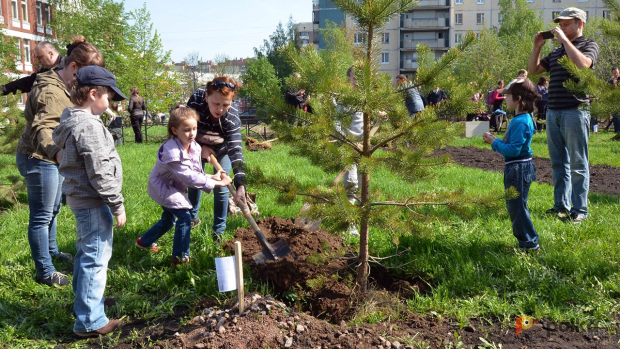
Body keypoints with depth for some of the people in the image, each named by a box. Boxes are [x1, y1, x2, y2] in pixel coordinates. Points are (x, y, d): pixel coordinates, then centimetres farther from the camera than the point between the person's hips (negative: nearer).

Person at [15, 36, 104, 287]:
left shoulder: (64, 86, 7)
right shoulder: (52, 92, -26)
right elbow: (42, 128, -43)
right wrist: (56, 151, -61)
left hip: (51, 159, 10)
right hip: (38, 160, -10)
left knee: (53, 208, 24)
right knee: (42, 216, -1)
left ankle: (51, 250, 44)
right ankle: (45, 273, 10)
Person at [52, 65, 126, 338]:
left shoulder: (73, 121, 11)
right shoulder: (88, 126, -21)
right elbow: (100, 172, -22)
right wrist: (117, 205, -17)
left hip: (80, 199, 11)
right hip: (93, 202, -11)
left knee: (86, 253, 23)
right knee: (96, 258, -4)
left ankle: (86, 299, 40)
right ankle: (89, 321, 4)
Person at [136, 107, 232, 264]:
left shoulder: (195, 147, -9)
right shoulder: (172, 151, -35)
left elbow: (196, 173, -7)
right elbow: (187, 177, -37)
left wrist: (212, 177, -26)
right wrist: (215, 183, -38)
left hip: (173, 187, 9)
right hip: (162, 186, -9)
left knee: (168, 220, 23)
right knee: (184, 217, -17)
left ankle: (144, 241, 47)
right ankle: (180, 256, -4)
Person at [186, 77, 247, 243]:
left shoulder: (233, 119, -39)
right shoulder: (196, 98, -35)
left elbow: (236, 152, -46)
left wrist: (240, 186, -56)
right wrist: (200, 147, -25)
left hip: (221, 148, -2)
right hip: (198, 146, 2)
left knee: (220, 187, -4)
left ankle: (219, 229, 12)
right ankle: (192, 217, 34)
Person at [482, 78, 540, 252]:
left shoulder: (520, 122, -22)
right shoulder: (522, 119, 11)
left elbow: (514, 149, -26)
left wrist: (495, 142, -16)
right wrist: (495, 141, 3)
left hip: (519, 168, -11)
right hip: (515, 167, 11)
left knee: (518, 206, -2)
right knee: (514, 205, 18)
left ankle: (530, 243, 8)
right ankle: (526, 239, 28)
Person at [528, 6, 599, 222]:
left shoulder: (589, 45, 1)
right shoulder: (556, 51, 18)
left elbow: (582, 64, -20)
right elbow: (533, 70, 19)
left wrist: (564, 40, -14)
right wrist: (537, 47, 7)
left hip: (575, 111, -6)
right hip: (553, 112, 6)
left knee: (577, 164, -2)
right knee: (558, 163, 10)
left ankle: (579, 210, 3)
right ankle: (561, 205, 17)